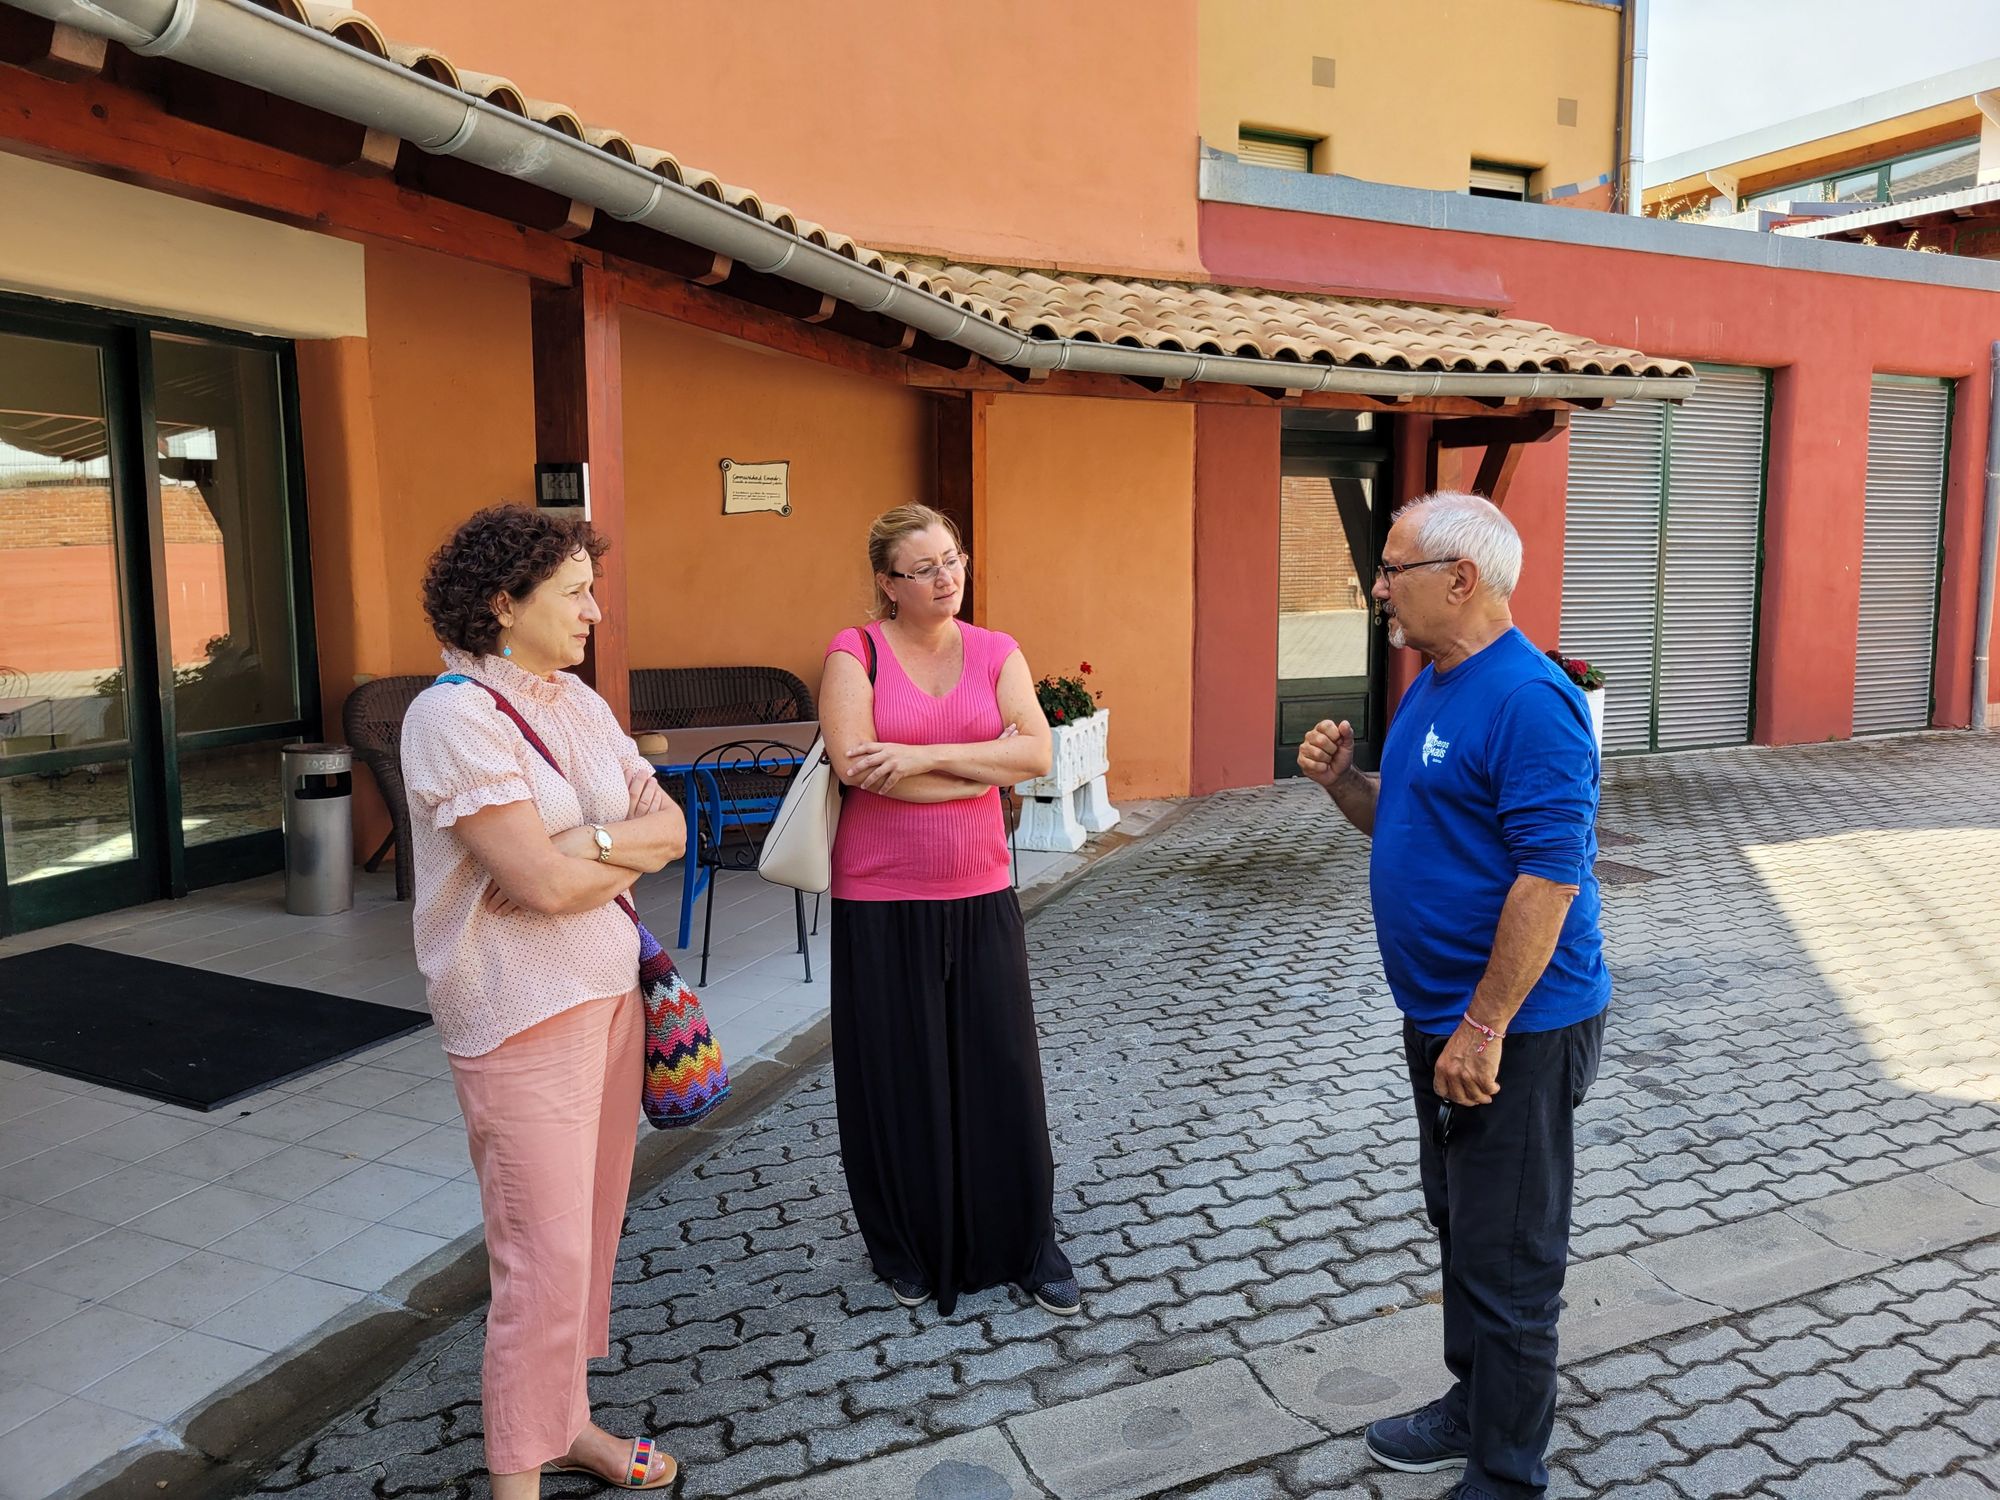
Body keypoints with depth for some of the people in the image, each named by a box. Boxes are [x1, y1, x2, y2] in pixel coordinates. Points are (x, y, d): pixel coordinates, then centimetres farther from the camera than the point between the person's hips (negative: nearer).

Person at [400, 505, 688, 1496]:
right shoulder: (455, 716, -16)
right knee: (545, 1257, -1)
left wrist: (594, 844, -13)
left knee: (590, 1229, 16)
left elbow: (669, 826, 6)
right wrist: (630, 850, -4)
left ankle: (565, 1420, 34)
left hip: (606, 990, 8)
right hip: (521, 1014, -7)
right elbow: (542, 881, -22)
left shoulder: (578, 703, 8)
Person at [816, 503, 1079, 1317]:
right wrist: (980, 771, -12)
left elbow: (1035, 751, -8)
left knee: (1002, 1072, 8)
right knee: (897, 1079, 9)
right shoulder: (855, 651, -4)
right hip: (881, 902, -2)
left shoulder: (996, 652, 5)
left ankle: (1026, 1246, 26)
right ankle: (905, 1249, 30)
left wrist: (923, 757, -18)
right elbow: (853, 762, -18)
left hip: (980, 897, 3)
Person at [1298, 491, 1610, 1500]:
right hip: (1442, 1014, 10)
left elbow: (1551, 874, -26)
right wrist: (1342, 782, -1)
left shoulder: (1527, 699, -21)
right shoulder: (1432, 686, 10)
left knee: (1505, 1261, 4)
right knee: (1460, 1226, 22)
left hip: (1515, 1026, -10)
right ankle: (1474, 1409, 40)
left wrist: (1483, 1029, -25)